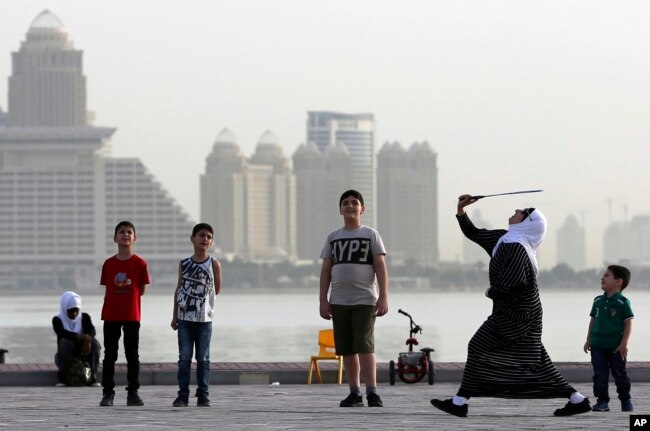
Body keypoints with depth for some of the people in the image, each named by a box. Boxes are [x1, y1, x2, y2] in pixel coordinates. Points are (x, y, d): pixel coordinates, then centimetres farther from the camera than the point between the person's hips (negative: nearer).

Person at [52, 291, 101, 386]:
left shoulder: (84, 317, 2)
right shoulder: (57, 320, -5)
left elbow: (92, 330, -18)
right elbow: (62, 333, -27)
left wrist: (87, 339, -43)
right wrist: (79, 336, -43)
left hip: (83, 355, 2)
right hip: (66, 357, -2)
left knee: (95, 342, -27)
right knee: (65, 342, -34)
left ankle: (92, 376, -21)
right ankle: (61, 377, -22)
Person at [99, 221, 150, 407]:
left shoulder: (140, 263, -2)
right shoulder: (109, 264, 2)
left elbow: (141, 290, 3)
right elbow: (107, 290, 7)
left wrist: (126, 298, 4)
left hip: (132, 315, -1)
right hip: (111, 315, 1)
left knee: (132, 355, 4)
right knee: (110, 355, 3)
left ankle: (133, 393, 9)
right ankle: (108, 393, 7)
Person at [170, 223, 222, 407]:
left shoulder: (214, 264, -1)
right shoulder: (184, 264, 5)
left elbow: (216, 289, 9)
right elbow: (179, 289, 9)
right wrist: (175, 316, 8)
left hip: (204, 318, -1)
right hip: (184, 317, 1)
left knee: (203, 358, 2)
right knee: (184, 357, 0)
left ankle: (203, 395, 6)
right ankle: (183, 395, 2)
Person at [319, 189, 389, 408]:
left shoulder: (370, 235, 4)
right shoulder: (333, 238, 12)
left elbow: (381, 267, -1)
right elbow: (326, 271, 12)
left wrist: (383, 297, -10)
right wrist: (323, 300, 4)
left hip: (365, 300, -4)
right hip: (339, 302, 4)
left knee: (365, 345, -14)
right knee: (347, 349, 5)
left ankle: (372, 392, -17)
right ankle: (354, 392, 11)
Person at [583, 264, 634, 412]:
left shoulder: (622, 302, -9)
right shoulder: (598, 301, 8)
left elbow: (628, 324, -9)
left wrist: (624, 344, -14)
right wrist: (588, 340, 12)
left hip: (616, 346, -5)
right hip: (598, 344, 5)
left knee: (620, 374, 5)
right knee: (600, 375, 1)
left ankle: (626, 400, 20)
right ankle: (602, 401, 7)